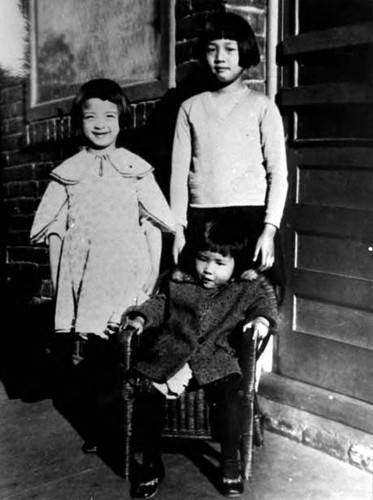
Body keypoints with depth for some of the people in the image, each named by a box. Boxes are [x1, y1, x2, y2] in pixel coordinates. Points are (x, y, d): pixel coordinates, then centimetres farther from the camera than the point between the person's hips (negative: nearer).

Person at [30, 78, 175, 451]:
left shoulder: (136, 169, 3)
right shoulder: (68, 173, 6)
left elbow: (154, 226, 4)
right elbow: (54, 231, 8)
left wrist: (150, 278, -1)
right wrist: (59, 283, 4)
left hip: (127, 280, -1)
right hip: (84, 281, 1)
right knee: (91, 357, 6)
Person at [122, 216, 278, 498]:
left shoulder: (247, 287, 7)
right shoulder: (178, 281, 12)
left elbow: (265, 301, 4)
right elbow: (159, 303, 19)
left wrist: (262, 319, -18)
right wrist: (141, 317, 2)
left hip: (216, 357, -2)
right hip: (172, 353, 2)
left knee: (227, 391, -29)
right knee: (149, 391, -21)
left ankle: (230, 464, -6)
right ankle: (151, 464, -1)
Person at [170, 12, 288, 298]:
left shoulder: (262, 106, 6)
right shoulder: (191, 108, 12)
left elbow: (278, 173, 1)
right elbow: (179, 172, 10)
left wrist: (269, 229, -10)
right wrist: (179, 229, 2)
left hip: (251, 215, -2)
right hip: (201, 219, 2)